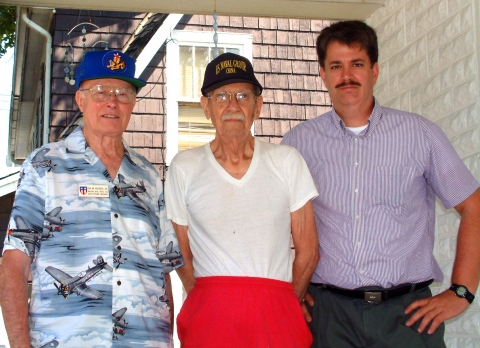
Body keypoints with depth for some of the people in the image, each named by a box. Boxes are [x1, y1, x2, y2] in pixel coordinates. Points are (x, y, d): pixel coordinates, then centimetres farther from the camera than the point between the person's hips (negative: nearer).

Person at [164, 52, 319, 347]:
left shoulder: (287, 161, 5)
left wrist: (283, 305, 8)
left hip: (277, 314, 1)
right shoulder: (184, 168, 4)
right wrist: (211, 302, 1)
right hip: (210, 316, 0)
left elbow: (308, 251, 8)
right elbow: (182, 256, 7)